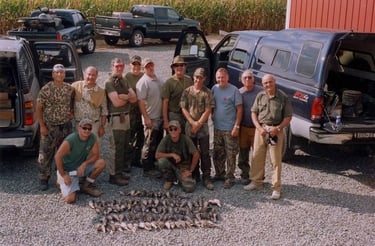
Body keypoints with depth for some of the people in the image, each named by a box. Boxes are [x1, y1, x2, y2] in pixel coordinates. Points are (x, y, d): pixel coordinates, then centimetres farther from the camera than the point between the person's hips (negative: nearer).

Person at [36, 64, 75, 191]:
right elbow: (39, 108, -6)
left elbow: (74, 102, 19)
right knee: (45, 154, 1)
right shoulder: (45, 89, -9)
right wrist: (42, 126, -10)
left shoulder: (70, 89, 1)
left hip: (66, 126, 3)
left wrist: (72, 112, -1)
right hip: (50, 127, -3)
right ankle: (44, 179, 13)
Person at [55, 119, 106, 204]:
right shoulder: (70, 140, -25)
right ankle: (61, 182, 14)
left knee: (101, 163, -17)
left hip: (81, 167, 5)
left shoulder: (93, 138, -11)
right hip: (68, 171, -5)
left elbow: (95, 155, -4)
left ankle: (86, 186, 4)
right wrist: (63, 175, -17)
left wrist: (84, 164, -22)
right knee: (70, 199, -19)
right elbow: (57, 157, -22)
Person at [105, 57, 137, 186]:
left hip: (126, 116, 8)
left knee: (125, 146, 14)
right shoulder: (110, 82, -9)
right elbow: (116, 102, -18)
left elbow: (134, 98, 5)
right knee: (116, 148, -5)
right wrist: (128, 97, -1)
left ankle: (120, 171, 24)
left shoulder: (124, 81, 15)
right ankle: (114, 175, 3)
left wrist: (123, 96, -13)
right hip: (116, 118, -8)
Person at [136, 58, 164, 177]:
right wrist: (146, 118, -21)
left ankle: (155, 164, 29)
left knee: (158, 143, 16)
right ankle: (147, 169, 7)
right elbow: (141, 102, -17)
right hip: (151, 118, -8)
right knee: (149, 145, -2)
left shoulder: (158, 80, 11)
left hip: (160, 117, 8)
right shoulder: (143, 82, -13)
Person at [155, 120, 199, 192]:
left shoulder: (186, 139, -17)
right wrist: (172, 155, -25)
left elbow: (196, 154, -13)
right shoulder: (166, 139, -13)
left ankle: (180, 177, 11)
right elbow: (157, 155, -14)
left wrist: (190, 170, -10)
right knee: (161, 161, -31)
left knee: (189, 188, -25)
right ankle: (169, 180, -1)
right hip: (171, 164, 2)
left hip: (183, 167, -2)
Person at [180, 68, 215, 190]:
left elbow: (208, 110, -5)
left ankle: (207, 178, 1)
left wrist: (198, 124, -10)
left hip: (203, 126, -2)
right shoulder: (187, 91, 5)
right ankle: (195, 176, 21)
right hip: (189, 126, 2)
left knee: (205, 153, -2)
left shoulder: (207, 92, -1)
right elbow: (183, 109, 2)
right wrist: (192, 122, -9)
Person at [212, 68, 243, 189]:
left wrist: (236, 126, -14)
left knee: (231, 155, -1)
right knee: (217, 154, 15)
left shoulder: (234, 90, -10)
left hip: (230, 129, -6)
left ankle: (230, 178, 7)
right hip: (217, 128, 6)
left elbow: (239, 109, -10)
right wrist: (213, 119, 6)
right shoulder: (214, 89, 6)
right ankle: (219, 174, 29)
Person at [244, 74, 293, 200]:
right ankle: (256, 182, 25)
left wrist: (277, 128, -14)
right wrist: (259, 128, -6)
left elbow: (288, 117, -2)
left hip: (276, 131, -3)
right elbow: (254, 113, 8)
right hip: (261, 129, 3)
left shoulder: (283, 97, -3)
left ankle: (276, 188, 7)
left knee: (276, 160, 0)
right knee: (257, 157, 9)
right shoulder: (260, 96, 6)